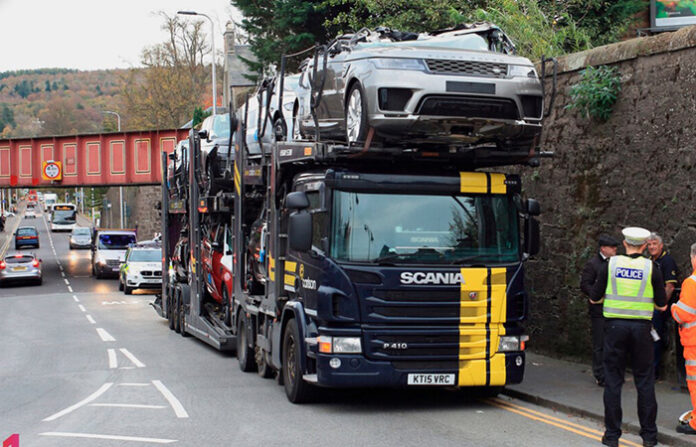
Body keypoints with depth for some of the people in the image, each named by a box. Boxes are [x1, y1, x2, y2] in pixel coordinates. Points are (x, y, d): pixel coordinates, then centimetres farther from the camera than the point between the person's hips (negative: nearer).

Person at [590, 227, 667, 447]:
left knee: (613, 381, 6)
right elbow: (662, 305, 3)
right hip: (641, 327, 0)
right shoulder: (651, 268, -1)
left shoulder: (611, 264, 1)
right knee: (645, 381, 8)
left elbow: (594, 298, 5)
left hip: (615, 325, 0)